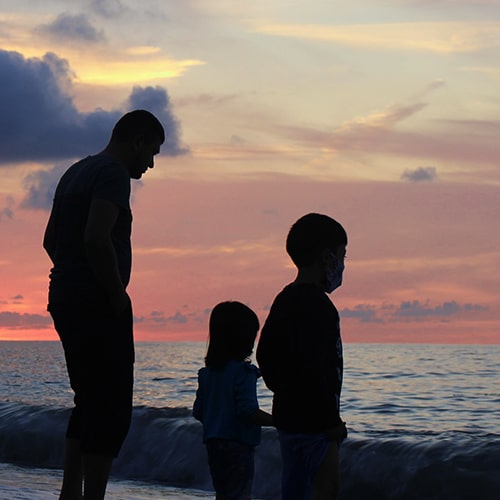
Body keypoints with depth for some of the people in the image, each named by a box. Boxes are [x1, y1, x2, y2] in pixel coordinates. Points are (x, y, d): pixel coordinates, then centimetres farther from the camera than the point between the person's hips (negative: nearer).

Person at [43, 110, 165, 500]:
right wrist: (118, 295, -16)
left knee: (89, 404, 17)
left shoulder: (76, 173, 19)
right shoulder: (113, 174, -12)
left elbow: (51, 240, 26)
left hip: (66, 302, 10)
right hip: (98, 307, -10)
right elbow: (97, 238, -25)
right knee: (112, 409, -7)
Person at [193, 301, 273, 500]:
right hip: (238, 444, -8)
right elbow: (248, 410, -21)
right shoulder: (243, 372, -14)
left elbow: (198, 412, 13)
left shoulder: (207, 372, 10)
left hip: (213, 444, 8)